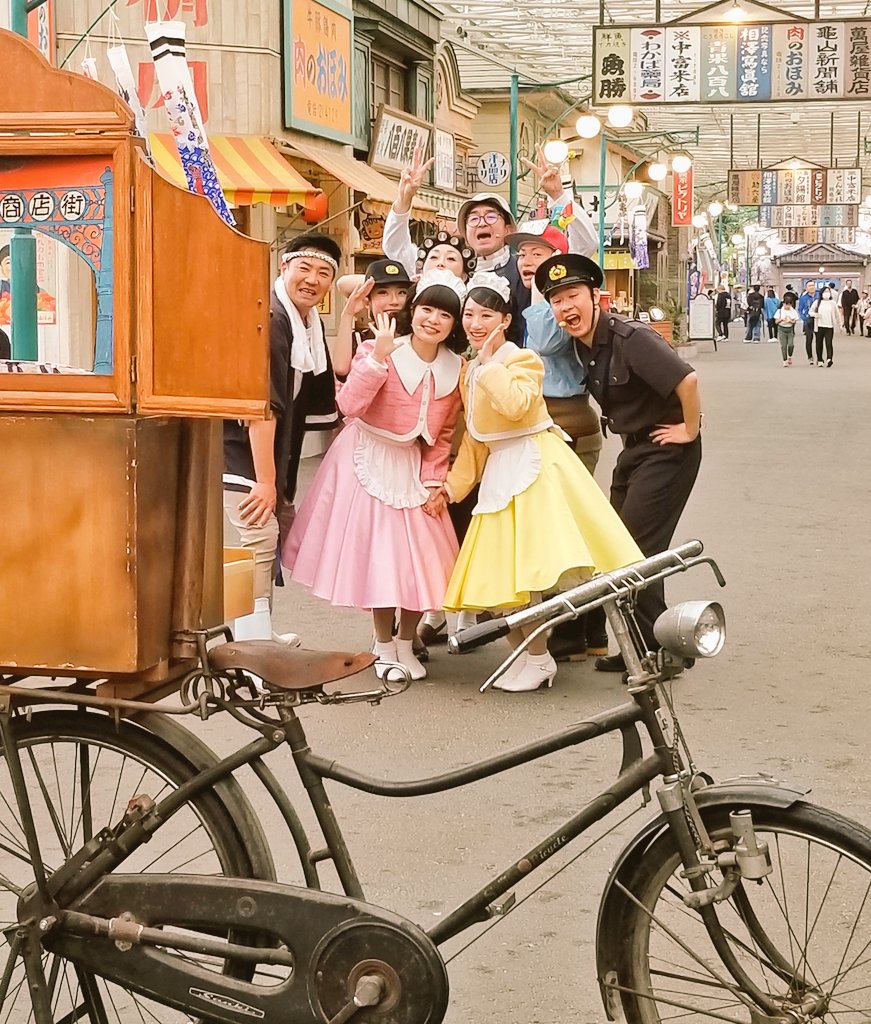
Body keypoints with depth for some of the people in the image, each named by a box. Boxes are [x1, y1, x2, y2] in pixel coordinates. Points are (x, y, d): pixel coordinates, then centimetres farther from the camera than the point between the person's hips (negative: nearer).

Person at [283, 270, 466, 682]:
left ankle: (405, 644, 22)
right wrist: (377, 356, -34)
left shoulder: (455, 368, -1)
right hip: (368, 460, -4)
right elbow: (350, 405, -27)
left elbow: (443, 432, 7)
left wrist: (433, 478, -2)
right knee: (375, 553, 2)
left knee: (420, 558, 2)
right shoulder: (380, 350, -15)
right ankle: (384, 646, 19)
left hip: (413, 467, 4)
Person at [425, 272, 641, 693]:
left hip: (535, 465, -8)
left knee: (528, 566, -12)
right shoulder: (471, 372, 14)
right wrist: (453, 486, 15)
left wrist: (490, 362, -20)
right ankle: (526, 654, 18)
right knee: (501, 571, 8)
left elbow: (516, 404, -30)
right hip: (499, 472, 8)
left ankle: (538, 658, -3)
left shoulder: (520, 360, -9)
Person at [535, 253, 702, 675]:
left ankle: (657, 650, 1)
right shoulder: (583, 343, 2)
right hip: (633, 448, 9)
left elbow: (686, 379, -32)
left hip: (667, 450, -9)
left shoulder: (631, 338, -24)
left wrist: (690, 430, -22)